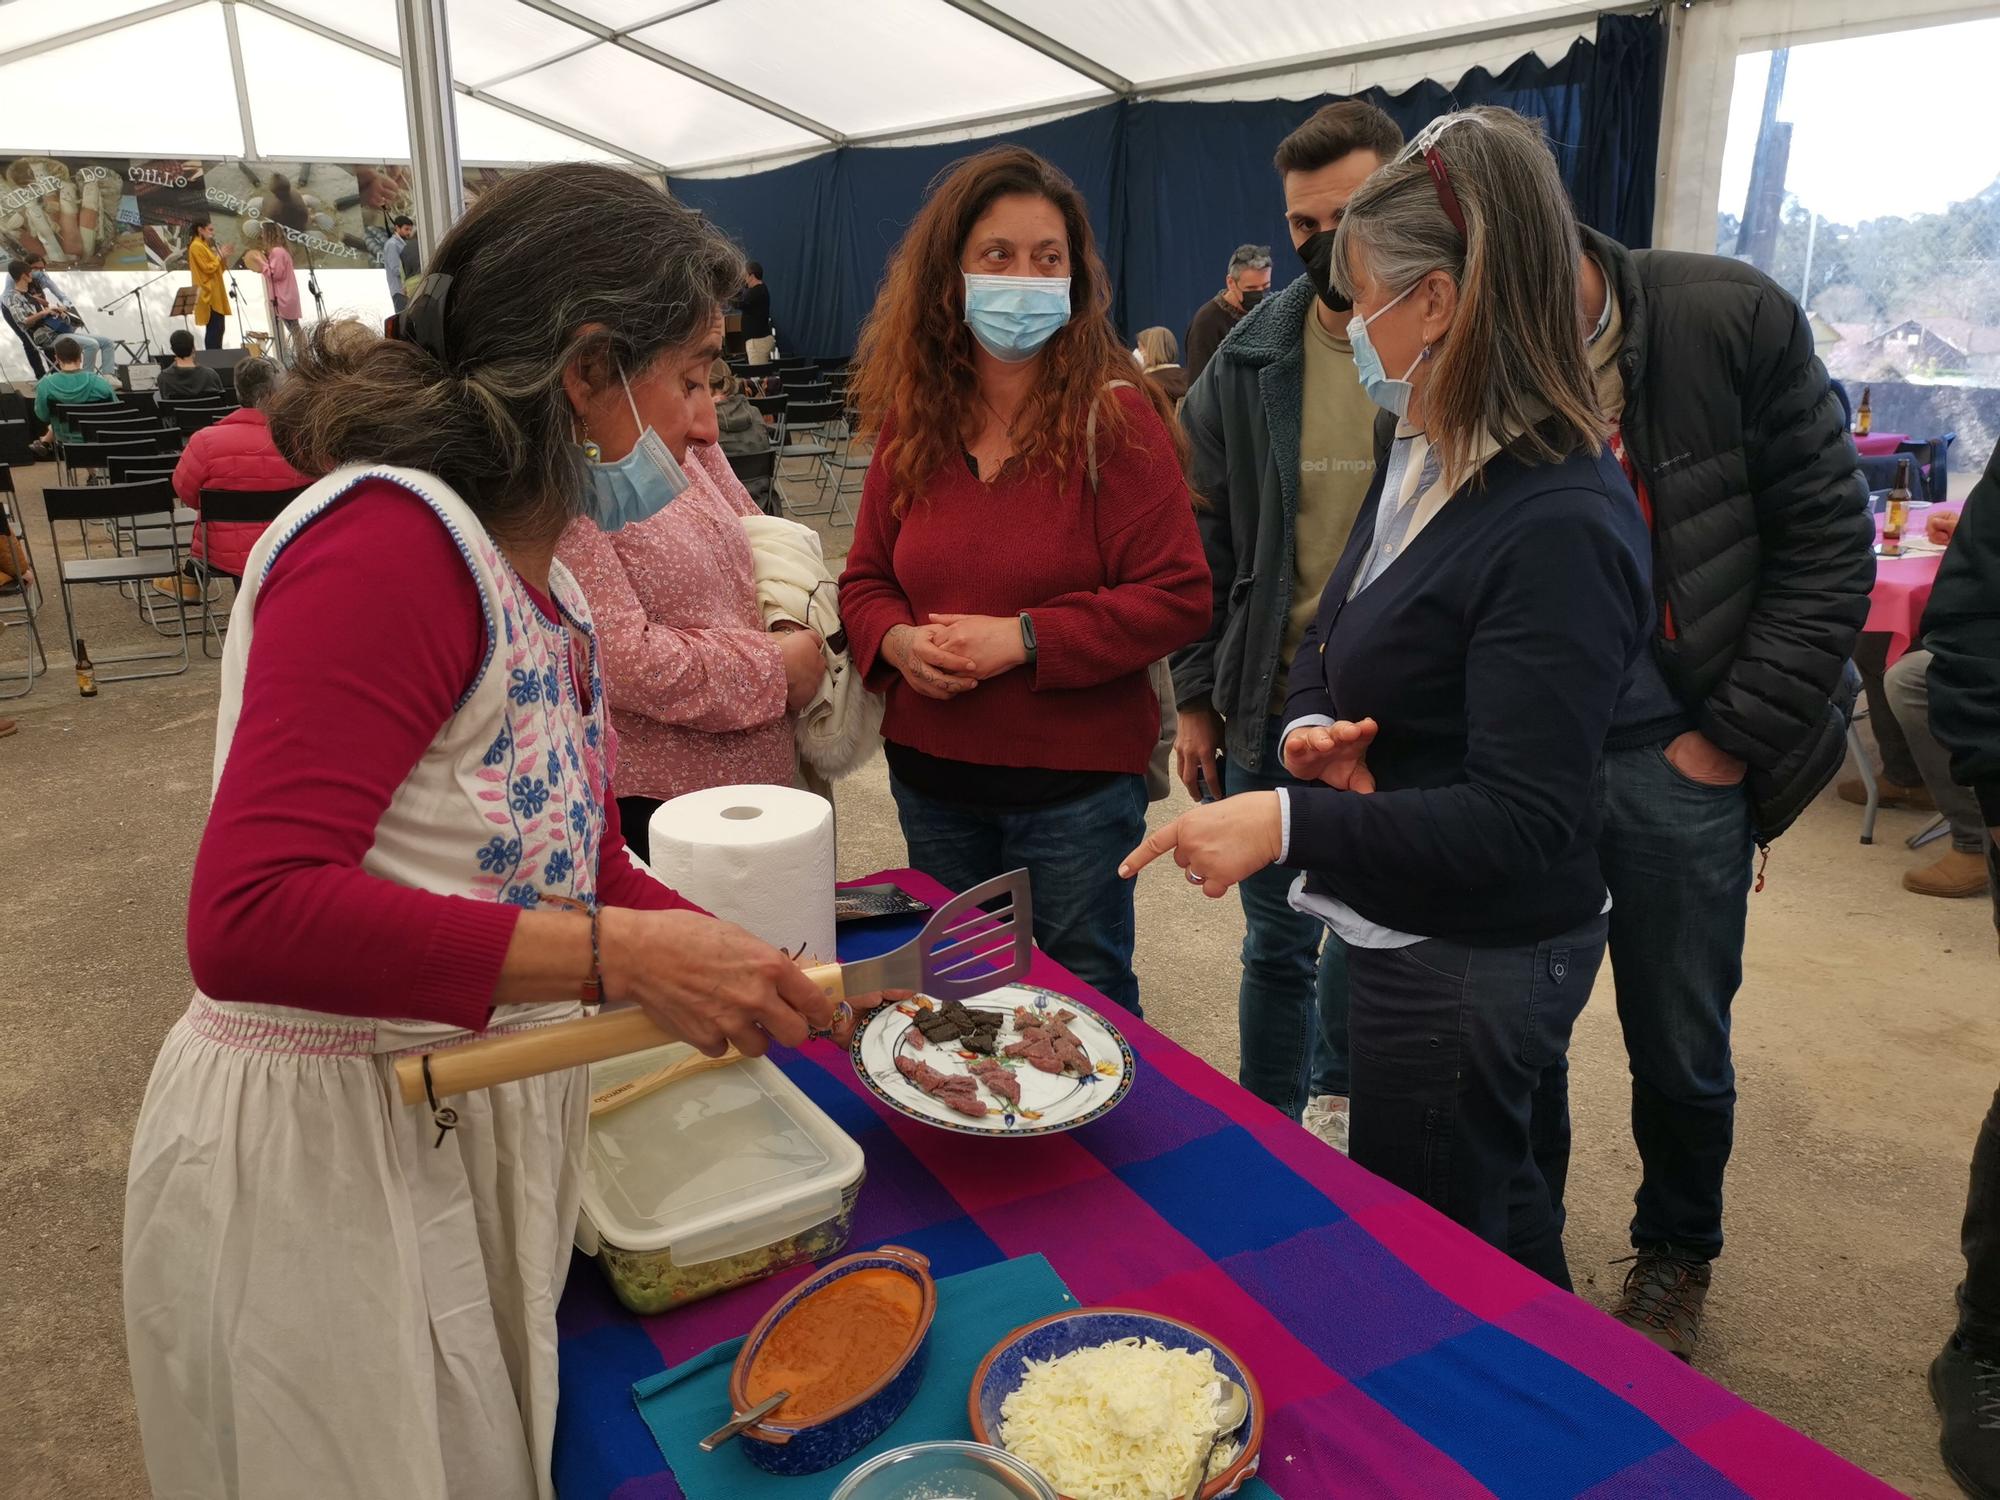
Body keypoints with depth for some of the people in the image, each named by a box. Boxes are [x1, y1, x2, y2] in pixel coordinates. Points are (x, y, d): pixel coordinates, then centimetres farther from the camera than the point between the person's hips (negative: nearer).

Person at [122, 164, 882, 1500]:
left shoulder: (546, 572, 4)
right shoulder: (386, 542, -22)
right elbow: (251, 919, -31)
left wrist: (792, 983, 6)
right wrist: (623, 956, -33)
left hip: (487, 1130, 8)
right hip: (327, 1155, -8)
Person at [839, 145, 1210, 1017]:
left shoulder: (1116, 416, -11)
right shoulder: (911, 422, 2)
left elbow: (1178, 598, -14)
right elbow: (866, 578, 10)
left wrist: (1024, 639, -22)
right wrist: (897, 640, -12)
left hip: (1076, 784, -4)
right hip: (931, 779, 5)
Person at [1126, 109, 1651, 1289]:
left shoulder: (1559, 527, -26)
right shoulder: (1429, 460, 4)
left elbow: (1520, 822, -28)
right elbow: (1333, 643, 11)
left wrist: (1291, 821, -34)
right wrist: (1312, 727, -11)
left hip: (1474, 961, -9)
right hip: (1411, 930, 9)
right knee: (1508, 1224, 29)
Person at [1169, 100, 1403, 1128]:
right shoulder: (1249, 363, 1)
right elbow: (1207, 541, 6)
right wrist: (1197, 697, 4)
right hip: (1270, 711, 2)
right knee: (1277, 945, 15)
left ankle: (1338, 1103, 39)